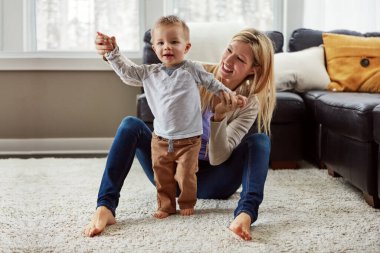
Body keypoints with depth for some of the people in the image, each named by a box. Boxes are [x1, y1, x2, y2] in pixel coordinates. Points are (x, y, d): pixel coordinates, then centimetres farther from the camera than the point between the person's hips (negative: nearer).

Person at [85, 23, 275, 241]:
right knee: (131, 125, -22)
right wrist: (112, 54, -34)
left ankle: (246, 213, -47)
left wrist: (220, 115, -35)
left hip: (208, 181, -1)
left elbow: (218, 158, -20)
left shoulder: (250, 103, -12)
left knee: (260, 140, -23)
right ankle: (105, 207, -33)